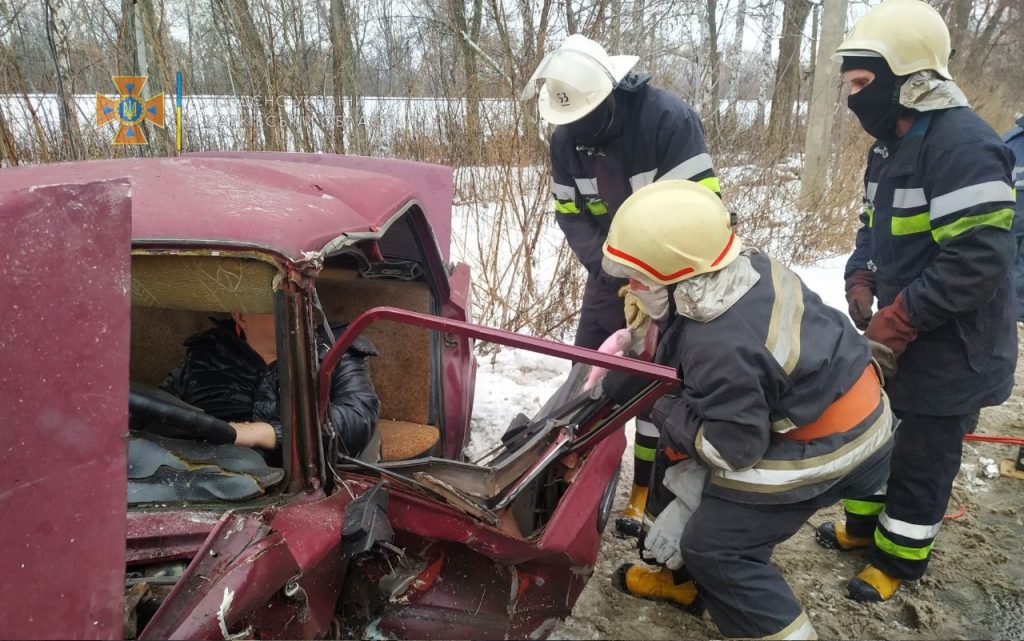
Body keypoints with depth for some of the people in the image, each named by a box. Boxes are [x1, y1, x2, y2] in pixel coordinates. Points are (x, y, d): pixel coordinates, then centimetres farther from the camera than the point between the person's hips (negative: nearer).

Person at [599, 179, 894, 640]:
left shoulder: (720, 347, -36)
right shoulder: (746, 268, -7)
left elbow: (734, 447, -25)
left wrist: (663, 411, -13)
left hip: (823, 448, -10)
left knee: (716, 546, -4)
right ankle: (688, 579, 40)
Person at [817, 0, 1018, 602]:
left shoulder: (963, 145, -24)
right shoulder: (890, 143, 8)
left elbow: (976, 262, -28)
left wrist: (895, 323, -22)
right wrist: (861, 281, -1)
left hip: (950, 348, -9)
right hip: (896, 334, 9)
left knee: (921, 456, 6)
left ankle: (898, 556, 27)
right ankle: (865, 524, 43)